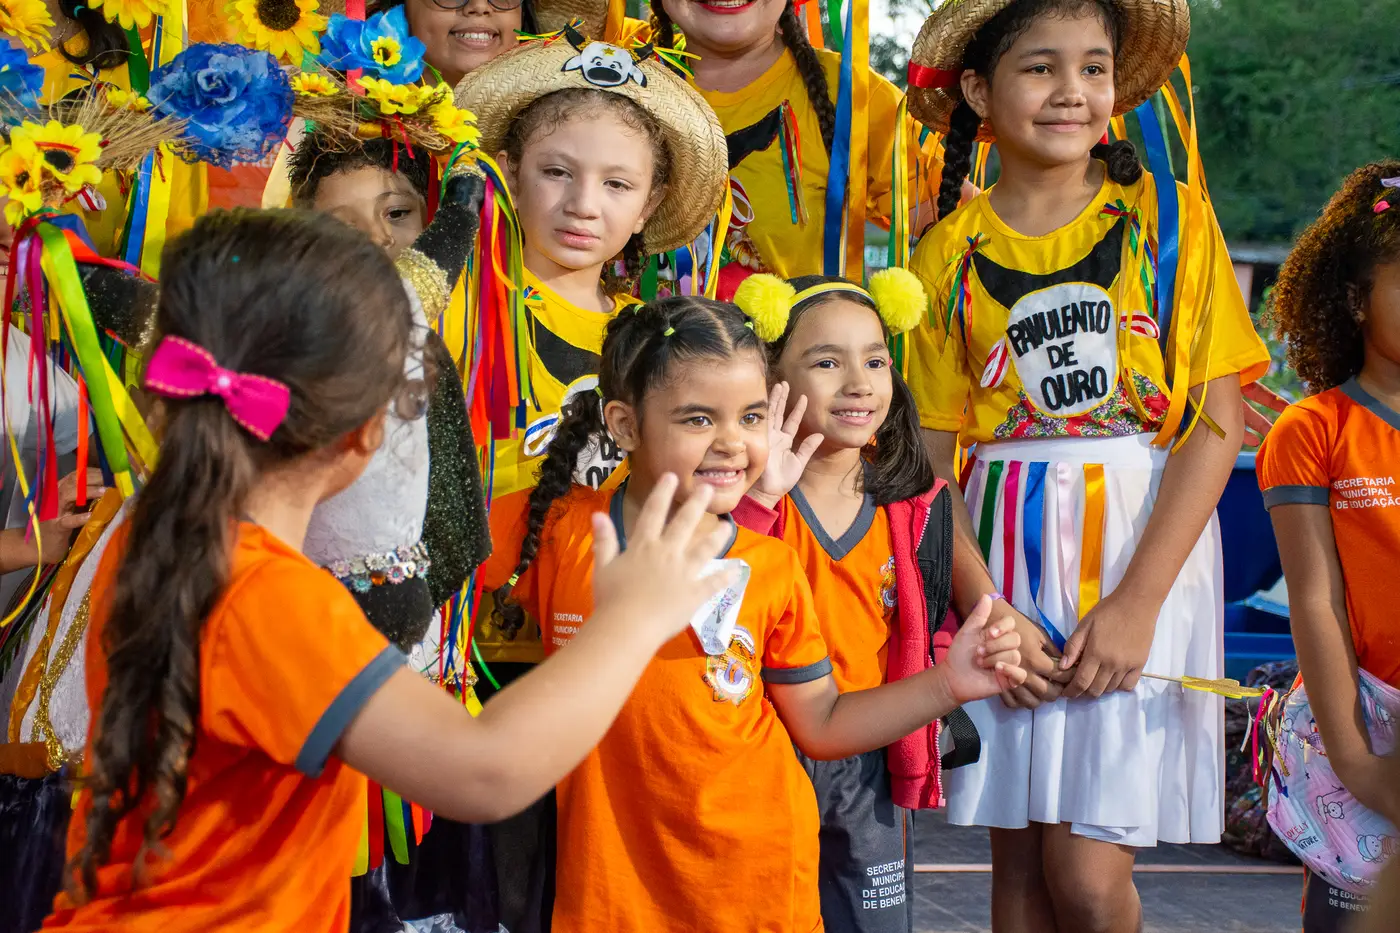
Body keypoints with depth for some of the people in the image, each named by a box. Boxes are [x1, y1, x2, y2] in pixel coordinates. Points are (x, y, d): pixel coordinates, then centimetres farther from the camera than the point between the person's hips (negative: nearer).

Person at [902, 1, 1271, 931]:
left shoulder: (1169, 215, 0)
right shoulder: (952, 250, 5)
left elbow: (1219, 419, -5)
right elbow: (932, 453, 2)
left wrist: (1135, 602, -13)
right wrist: (987, 609, -11)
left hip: (1144, 548, -2)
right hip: (1003, 564, 2)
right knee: (1020, 857, 6)